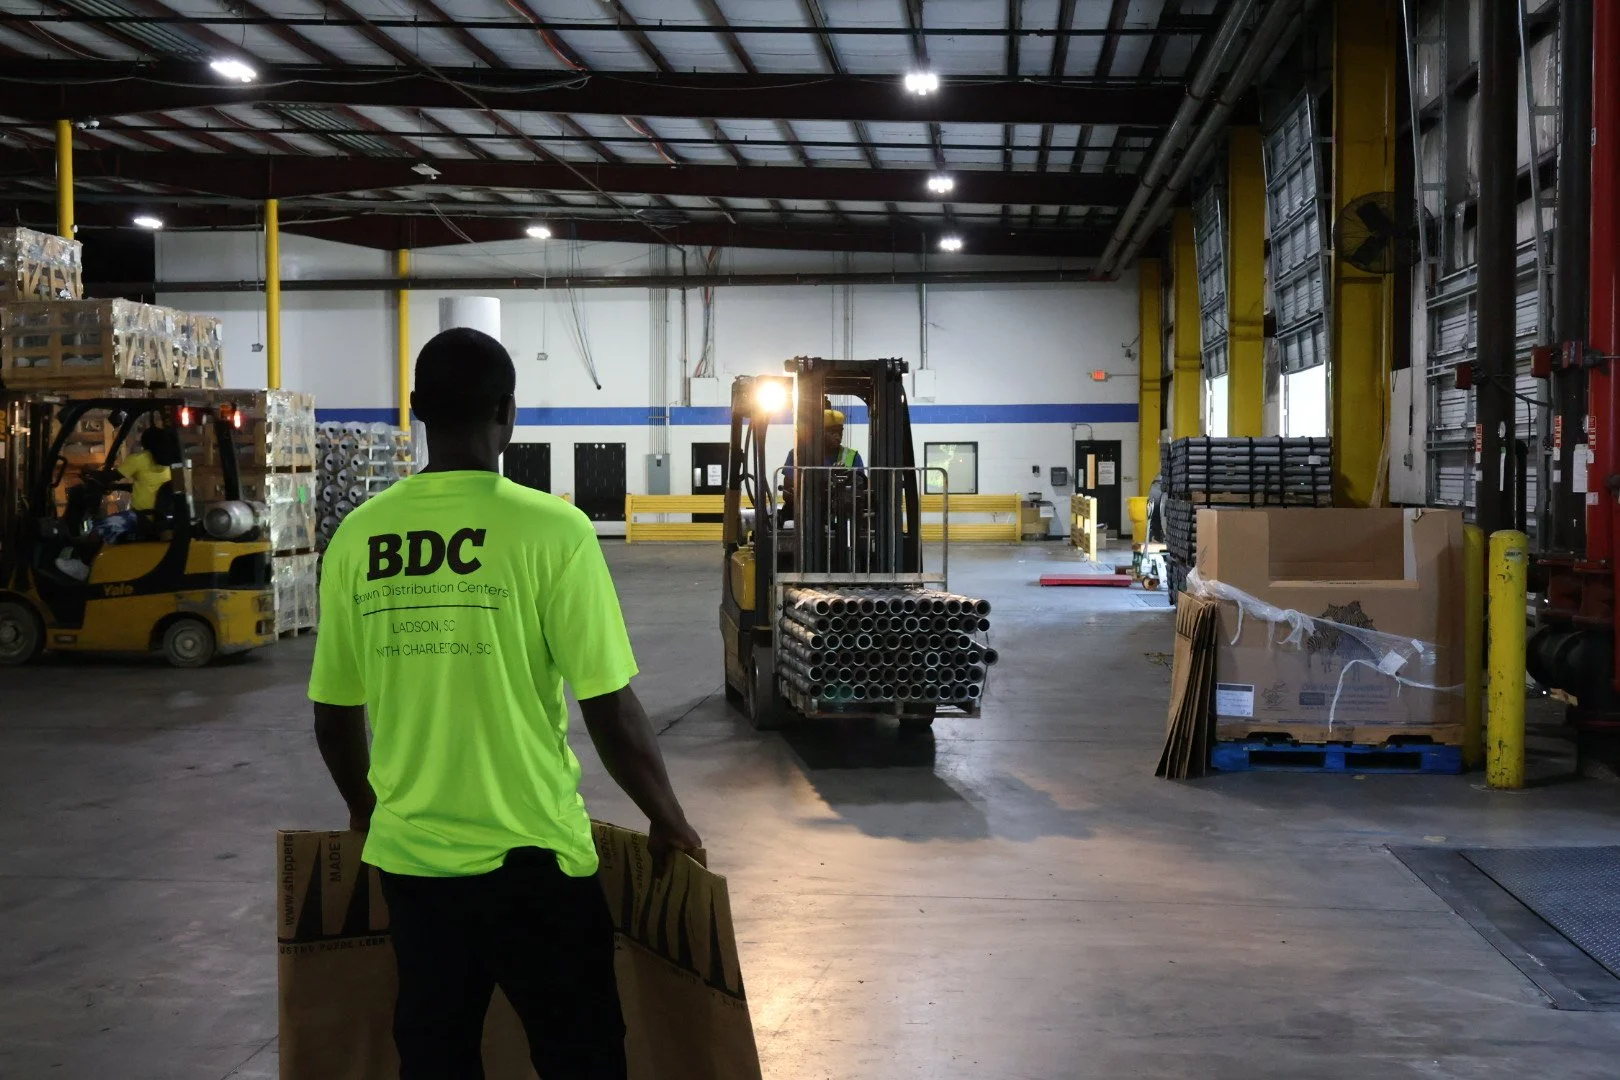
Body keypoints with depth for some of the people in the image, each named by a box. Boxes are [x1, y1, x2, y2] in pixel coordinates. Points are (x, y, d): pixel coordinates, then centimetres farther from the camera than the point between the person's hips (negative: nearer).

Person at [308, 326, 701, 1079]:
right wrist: (667, 819, 4)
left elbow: (334, 712, 7)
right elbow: (612, 710, -12)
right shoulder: (550, 530, -13)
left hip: (408, 854, 4)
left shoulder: (357, 537, -1)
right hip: (530, 854, -4)